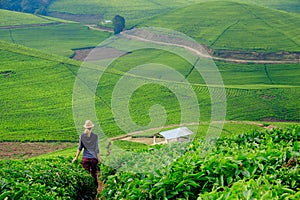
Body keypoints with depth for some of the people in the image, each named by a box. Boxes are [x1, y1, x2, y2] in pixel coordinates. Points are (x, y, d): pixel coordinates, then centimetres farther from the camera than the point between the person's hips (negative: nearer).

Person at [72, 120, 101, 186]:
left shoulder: (82, 136, -2)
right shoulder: (95, 136, -6)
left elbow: (80, 148, 2)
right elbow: (97, 149, -4)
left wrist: (76, 157, 12)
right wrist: (99, 159, 4)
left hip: (85, 158, 1)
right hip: (93, 158, -1)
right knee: (94, 175, 8)